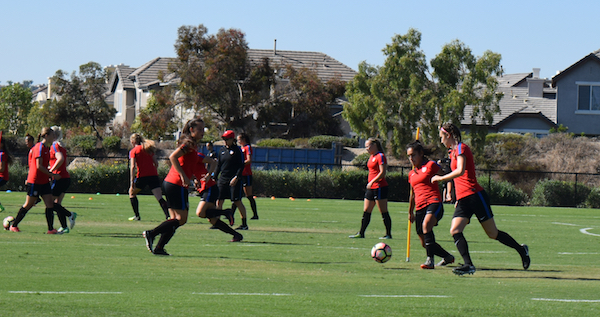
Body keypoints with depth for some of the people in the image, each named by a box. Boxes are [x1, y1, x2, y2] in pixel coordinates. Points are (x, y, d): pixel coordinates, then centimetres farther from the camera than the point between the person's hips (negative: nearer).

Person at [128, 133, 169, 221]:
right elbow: (156, 163, 13)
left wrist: (132, 182, -10)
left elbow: (133, 167, -7)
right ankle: (168, 215, -24)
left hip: (142, 176, -3)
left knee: (132, 193, 21)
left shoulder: (133, 151, 3)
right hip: (153, 175, 3)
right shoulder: (149, 149, 17)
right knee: (159, 197, -5)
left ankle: (137, 216, 17)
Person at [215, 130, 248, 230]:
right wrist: (214, 178, 12)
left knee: (237, 201, -5)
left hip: (234, 180, -6)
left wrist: (236, 177, -18)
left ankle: (244, 224, 4)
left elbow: (241, 166, -8)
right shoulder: (222, 150, 12)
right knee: (219, 200, 0)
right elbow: (219, 165, 19)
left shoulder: (237, 150, -5)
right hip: (222, 180, 6)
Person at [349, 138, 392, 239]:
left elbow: (382, 172, -18)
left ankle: (388, 234, 0)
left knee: (384, 212, -5)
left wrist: (372, 182, -21)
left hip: (379, 187, -9)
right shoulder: (372, 157, 17)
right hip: (371, 188, 9)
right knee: (366, 211, 8)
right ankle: (361, 233, 11)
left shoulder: (380, 156, -11)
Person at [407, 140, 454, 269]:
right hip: (420, 207, 7)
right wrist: (410, 212, 36)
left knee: (426, 225, -37)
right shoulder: (411, 173, 22)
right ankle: (448, 257, 30)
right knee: (424, 243, 6)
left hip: (434, 202, -7)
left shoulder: (431, 165, 2)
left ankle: (430, 260, -40)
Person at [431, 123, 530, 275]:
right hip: (463, 200, 9)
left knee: (493, 234, 0)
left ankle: (521, 250, 19)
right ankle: (468, 264, -20)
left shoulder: (461, 148, -9)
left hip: (475, 195, -9)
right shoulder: (453, 151, 19)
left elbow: (460, 171, -24)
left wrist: (440, 178, -16)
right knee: (455, 231, -13)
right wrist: (458, 199, 26)